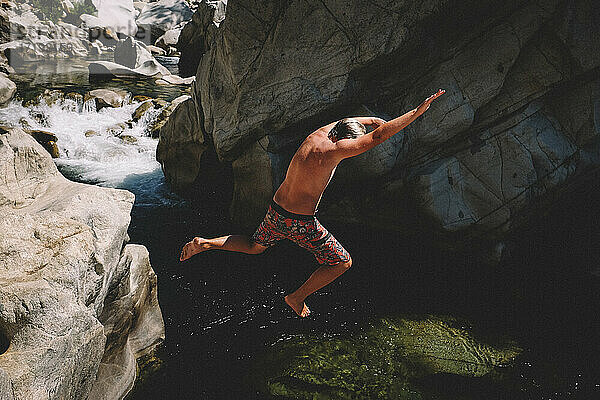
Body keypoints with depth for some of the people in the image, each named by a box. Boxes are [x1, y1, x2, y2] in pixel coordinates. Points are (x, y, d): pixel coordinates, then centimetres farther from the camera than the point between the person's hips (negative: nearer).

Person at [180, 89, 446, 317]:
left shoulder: (319, 133, 1)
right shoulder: (331, 150, -23)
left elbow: (350, 121, 21)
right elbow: (377, 137, -29)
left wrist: (372, 119, 23)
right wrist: (417, 112, -27)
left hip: (275, 212, 8)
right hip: (299, 223, -8)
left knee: (254, 247, 33)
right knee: (342, 263, 9)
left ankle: (205, 243, 18)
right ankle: (297, 298, 19)